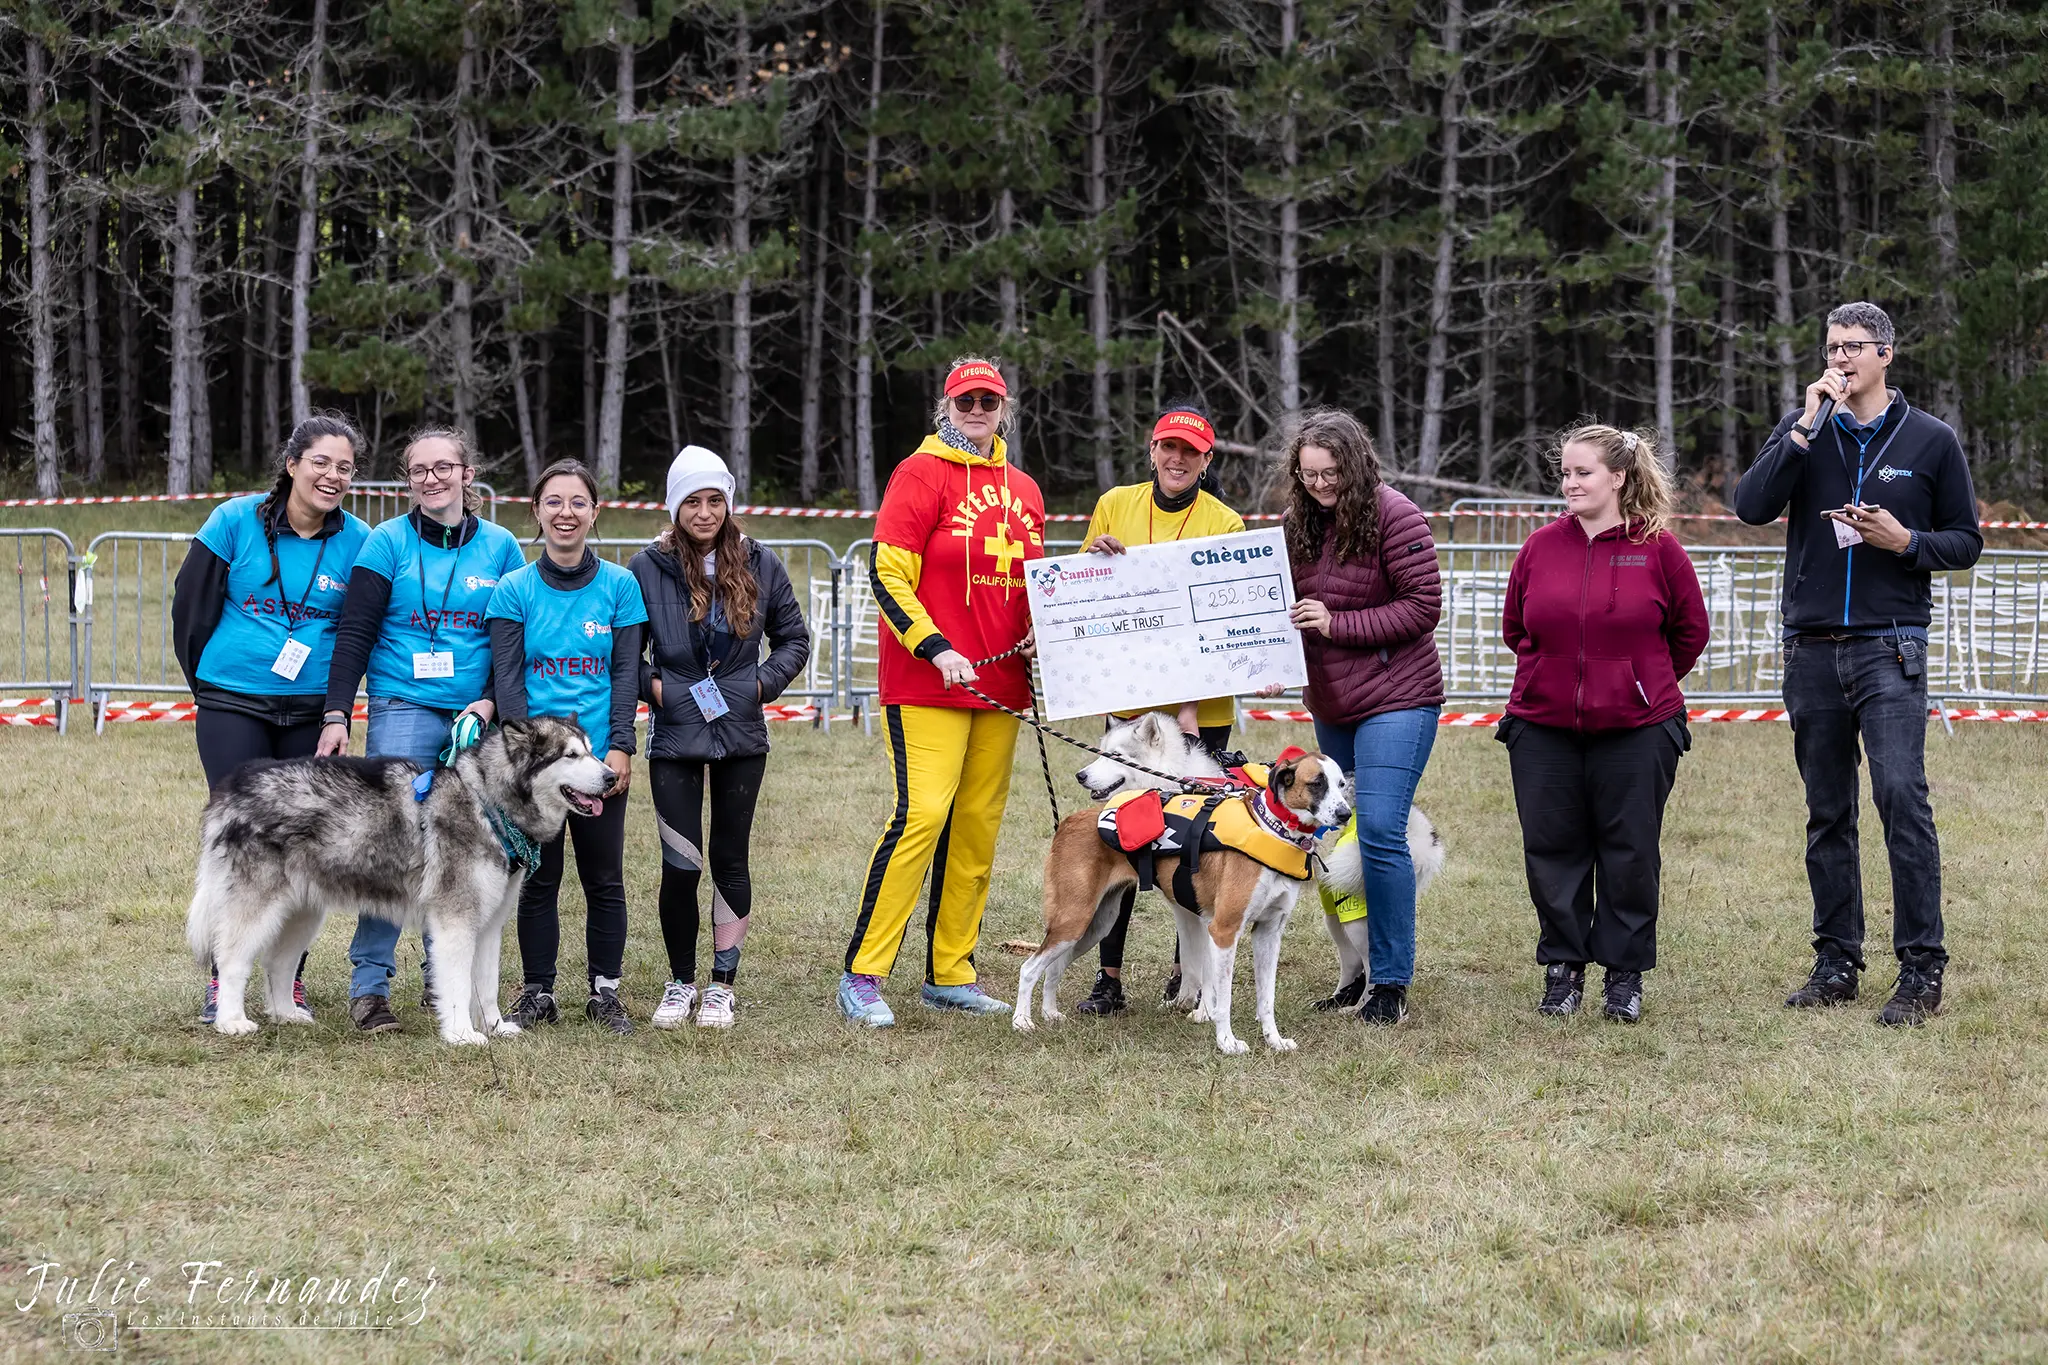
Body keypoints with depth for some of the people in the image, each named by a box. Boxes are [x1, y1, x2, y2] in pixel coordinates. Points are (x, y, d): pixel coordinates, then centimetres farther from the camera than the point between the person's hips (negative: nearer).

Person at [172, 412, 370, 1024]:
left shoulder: (357, 542, -1)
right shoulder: (236, 521, -5)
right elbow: (190, 605, 4)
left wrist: (337, 700, 8)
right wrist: (209, 683, 11)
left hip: (313, 712, 2)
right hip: (232, 707, -2)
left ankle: (291, 978, 14)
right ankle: (222, 980, 5)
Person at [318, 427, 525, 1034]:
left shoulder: (500, 546, 9)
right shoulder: (388, 542, 2)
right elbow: (354, 635, 0)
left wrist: (493, 699, -4)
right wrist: (336, 715, -9)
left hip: (476, 718, 3)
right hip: (403, 711, -3)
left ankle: (444, 978, 14)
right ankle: (369, 984, -8)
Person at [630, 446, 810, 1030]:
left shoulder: (760, 565, 3)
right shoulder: (648, 568, -3)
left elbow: (794, 638, 12)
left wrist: (765, 683, -2)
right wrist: (652, 685, -8)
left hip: (742, 737, 2)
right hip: (674, 736, -2)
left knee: (730, 858, 5)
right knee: (680, 865, -5)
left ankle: (722, 985, 15)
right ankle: (680, 982, 13)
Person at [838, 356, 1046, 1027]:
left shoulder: (1022, 489, 16)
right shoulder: (921, 475, -4)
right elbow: (887, 573, -10)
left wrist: (1039, 634, 8)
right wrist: (935, 649, -19)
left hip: (1000, 685, 7)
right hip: (927, 686, -7)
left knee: (978, 826, 7)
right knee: (922, 814, -15)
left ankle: (951, 974, 15)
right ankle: (862, 975, -11)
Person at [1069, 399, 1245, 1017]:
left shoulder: (1224, 524, -2)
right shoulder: (1114, 505, 6)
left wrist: (1191, 700, -15)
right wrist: (1096, 557, -8)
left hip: (1201, 707, -2)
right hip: (1127, 699, 2)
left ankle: (1188, 968, 18)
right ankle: (1109, 977, 1)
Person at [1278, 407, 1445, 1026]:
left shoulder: (1394, 516, -13)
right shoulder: (1303, 520, 7)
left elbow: (1424, 606, -16)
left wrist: (1337, 624, -19)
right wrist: (1287, 621, -5)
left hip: (1396, 699, -8)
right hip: (1331, 705, 8)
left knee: (1378, 830, -14)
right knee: (1338, 831, 11)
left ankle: (1391, 981, -9)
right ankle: (1362, 967, 20)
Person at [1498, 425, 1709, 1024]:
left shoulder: (1657, 549, -4)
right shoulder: (1540, 547, 3)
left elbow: (1690, 630, 7)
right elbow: (1514, 626, 17)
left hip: (1635, 729, -2)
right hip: (1544, 727, 3)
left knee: (1629, 852, 3)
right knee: (1552, 848, 5)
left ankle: (1625, 974, 14)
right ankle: (1562, 967, 18)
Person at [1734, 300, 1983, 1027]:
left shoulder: (1930, 440, 4)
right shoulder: (1803, 431, 8)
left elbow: (1966, 540, 8)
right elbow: (1752, 505, -7)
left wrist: (1907, 541, -10)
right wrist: (1805, 427, -12)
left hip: (1890, 647, -3)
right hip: (1812, 651, 3)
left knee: (1901, 796, -15)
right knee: (1827, 813, 8)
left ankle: (1922, 971, -12)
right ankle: (1836, 963, 16)